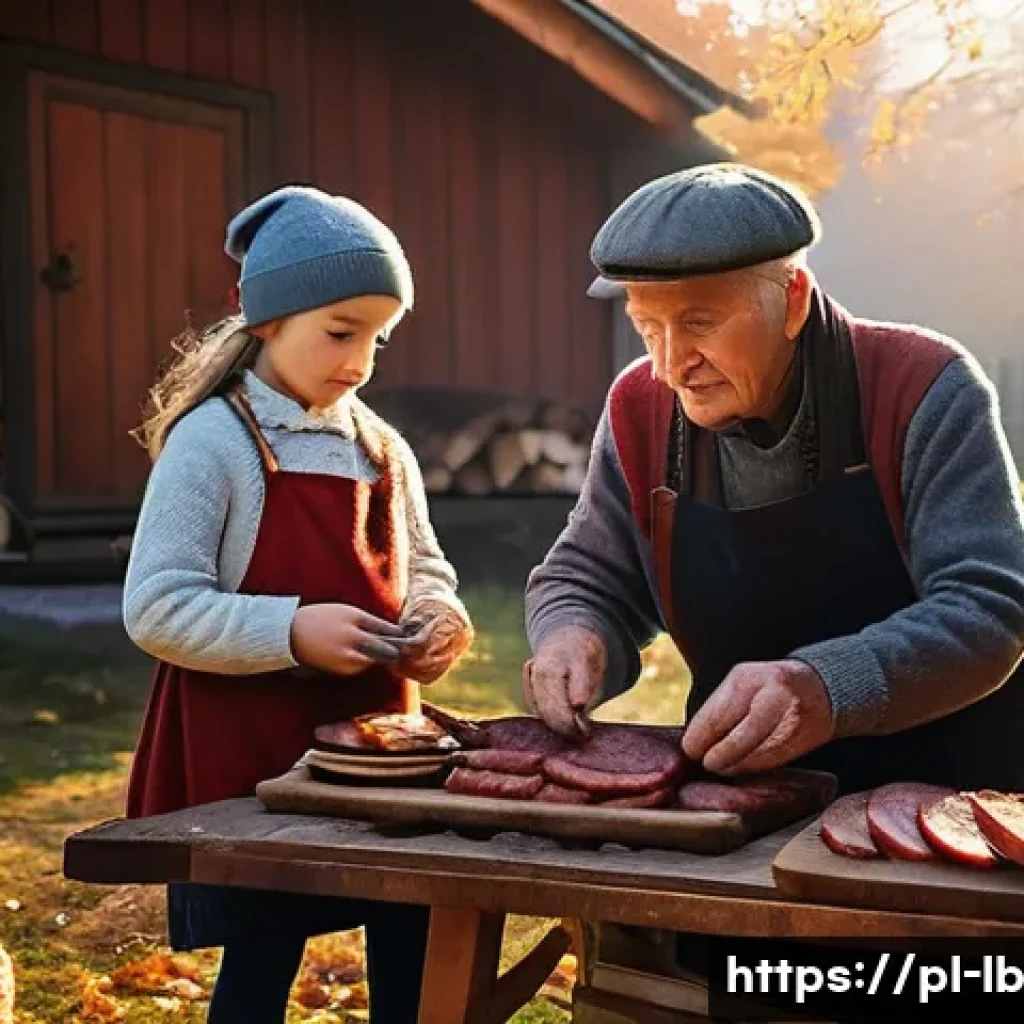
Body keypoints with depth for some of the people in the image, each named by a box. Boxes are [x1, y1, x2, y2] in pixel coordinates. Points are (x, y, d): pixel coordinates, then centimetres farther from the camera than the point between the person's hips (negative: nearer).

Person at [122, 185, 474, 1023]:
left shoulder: (382, 449, 8)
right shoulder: (211, 441, -11)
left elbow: (422, 567, 17)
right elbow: (155, 608, -15)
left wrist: (435, 615, -5)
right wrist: (291, 631, -25)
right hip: (249, 758, -6)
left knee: (413, 939, 9)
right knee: (263, 956, 5)